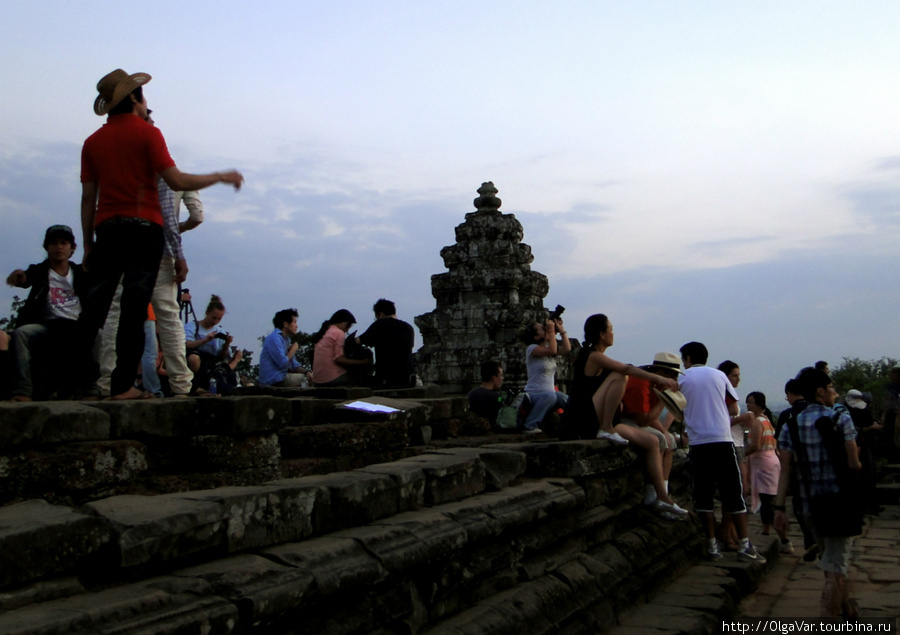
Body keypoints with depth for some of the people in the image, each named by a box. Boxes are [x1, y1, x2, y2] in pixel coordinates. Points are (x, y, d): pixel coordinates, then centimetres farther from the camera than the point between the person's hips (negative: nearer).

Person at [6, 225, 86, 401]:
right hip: (47, 325, 1)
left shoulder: (81, 273, 17)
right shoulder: (39, 271, 12)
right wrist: (21, 277, -38)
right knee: (20, 333, -29)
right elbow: (27, 278, -11)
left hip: (76, 326, -1)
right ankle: (23, 390, -34)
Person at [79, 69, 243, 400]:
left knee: (93, 307, 9)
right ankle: (122, 385, -3)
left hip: (106, 229, 5)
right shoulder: (147, 133, -2)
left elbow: (88, 197, 11)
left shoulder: (93, 141, 12)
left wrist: (88, 243, 15)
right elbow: (177, 181, -10)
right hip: (143, 227, -4)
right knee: (133, 308, -3)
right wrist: (220, 177, 2)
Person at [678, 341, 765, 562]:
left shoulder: (682, 379, 6)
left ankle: (712, 546, 7)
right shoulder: (719, 375, 10)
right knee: (733, 493, 4)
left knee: (703, 494, 6)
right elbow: (734, 409, 12)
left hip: (698, 443, 0)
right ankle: (744, 546, 1)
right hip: (722, 440, 1)